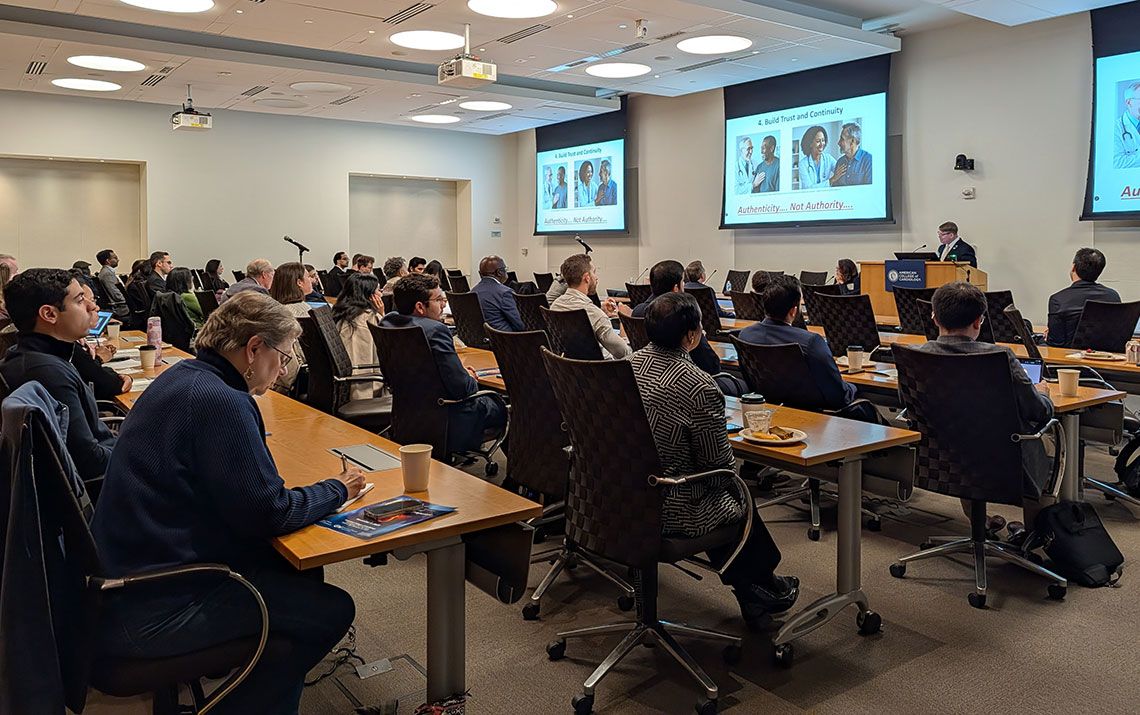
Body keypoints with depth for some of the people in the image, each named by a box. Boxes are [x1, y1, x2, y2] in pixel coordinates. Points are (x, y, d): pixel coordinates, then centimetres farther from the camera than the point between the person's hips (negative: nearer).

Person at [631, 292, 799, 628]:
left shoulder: (631, 363, -3)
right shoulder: (699, 386, -25)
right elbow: (721, 464, -14)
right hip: (672, 511, -7)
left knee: (725, 494, 28)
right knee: (739, 496, 22)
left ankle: (749, 591, 41)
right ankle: (764, 583, 46)